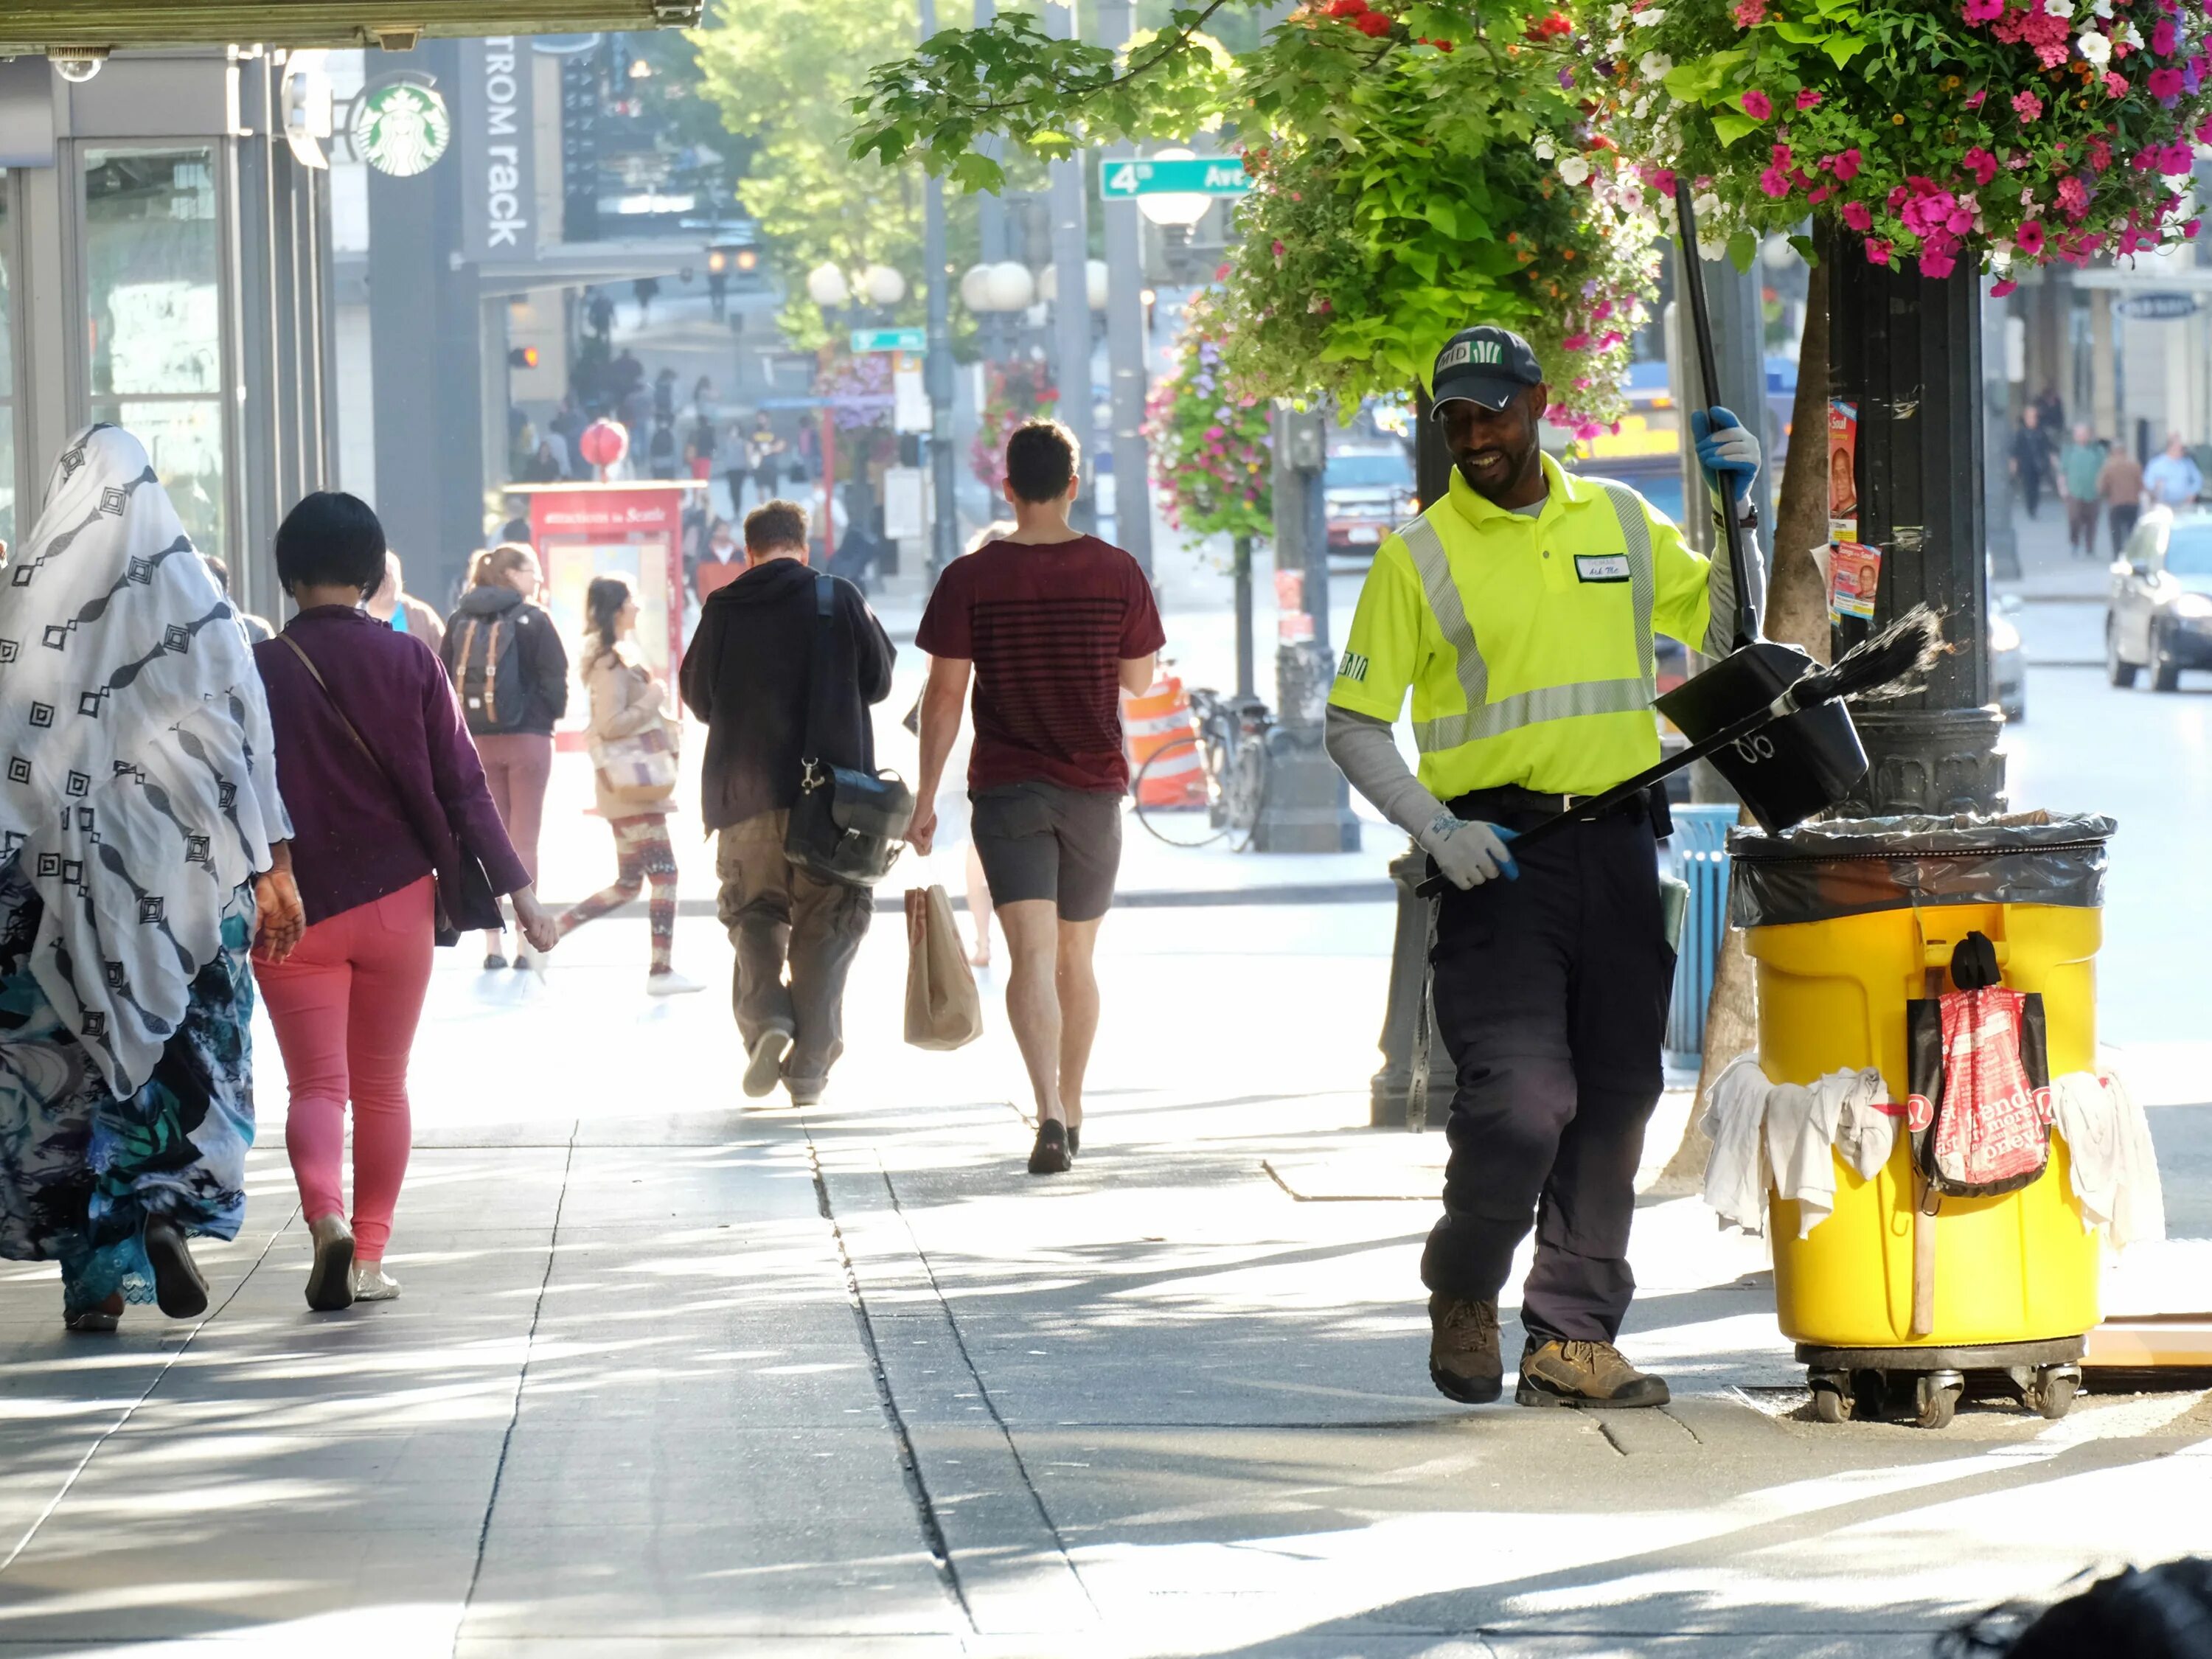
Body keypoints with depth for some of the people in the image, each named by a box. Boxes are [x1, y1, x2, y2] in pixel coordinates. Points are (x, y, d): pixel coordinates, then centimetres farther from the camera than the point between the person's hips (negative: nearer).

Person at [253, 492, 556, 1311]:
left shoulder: (257, 672, -7)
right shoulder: (410, 661, -3)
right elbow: (462, 786, -3)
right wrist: (517, 888, 1)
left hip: (296, 912, -1)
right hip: (397, 903, 2)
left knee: (316, 1085, 1)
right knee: (383, 1087, 14)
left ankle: (326, 1218, -25)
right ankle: (370, 1256, 13)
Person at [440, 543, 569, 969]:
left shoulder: (460, 620, 5)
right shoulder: (532, 619, -8)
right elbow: (555, 676, -10)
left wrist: (459, 724, 10)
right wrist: (552, 714, 7)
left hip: (476, 741, 4)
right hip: (526, 737, -4)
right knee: (524, 840, 1)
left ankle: (492, 943, 9)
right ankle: (525, 942, -2)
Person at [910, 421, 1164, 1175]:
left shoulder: (971, 579, -7)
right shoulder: (1117, 573, -4)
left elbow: (944, 694, -7)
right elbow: (1139, 679, 6)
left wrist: (925, 798, 0)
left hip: (1006, 788, -2)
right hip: (1094, 787, 2)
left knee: (1032, 957, -9)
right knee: (1076, 958, 16)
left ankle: (1049, 1111, -27)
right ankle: (1071, 1112, 27)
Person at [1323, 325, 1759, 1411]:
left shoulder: (1619, 521, 12)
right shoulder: (1420, 557, 0)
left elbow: (1729, 629, 24)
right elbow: (1352, 725, 0)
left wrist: (1739, 510, 8)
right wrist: (1437, 830, -14)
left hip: (1619, 844, 4)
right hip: (1497, 858, -4)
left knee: (1613, 1102, 4)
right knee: (1520, 1102, -15)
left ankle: (1574, 1342, 11)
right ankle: (1463, 1291, 11)